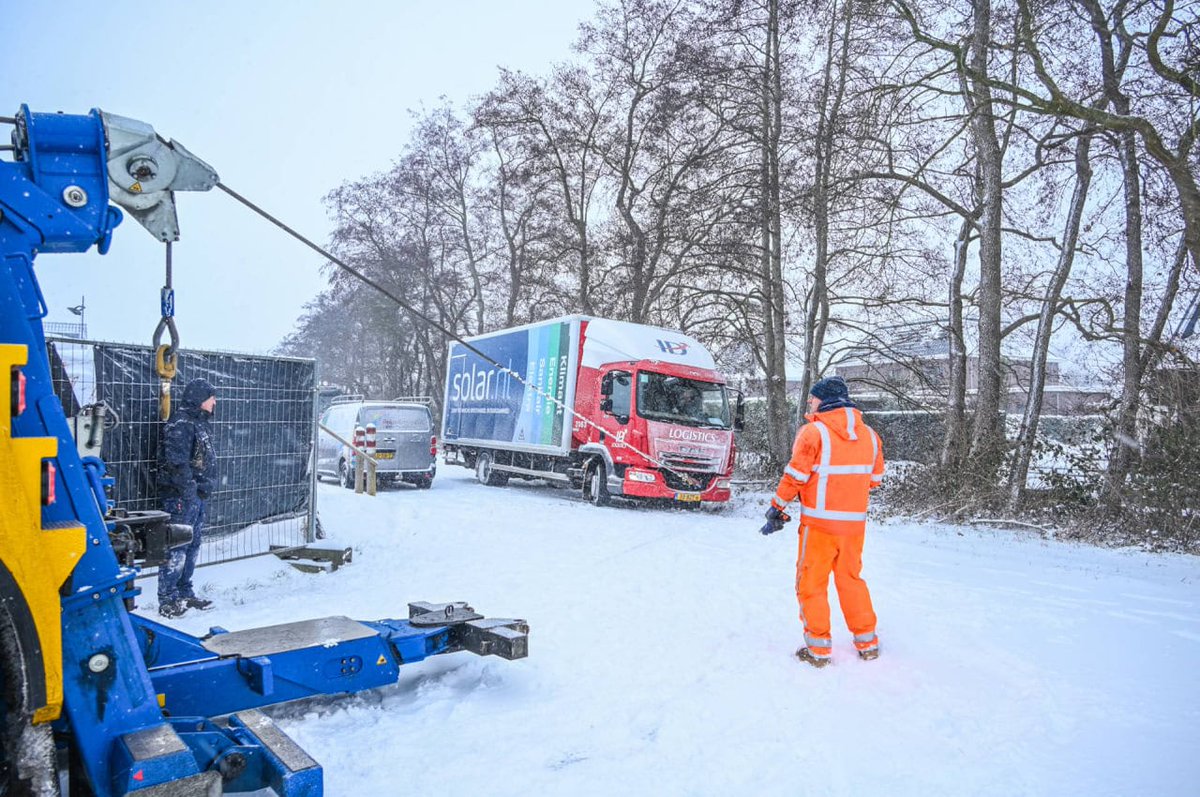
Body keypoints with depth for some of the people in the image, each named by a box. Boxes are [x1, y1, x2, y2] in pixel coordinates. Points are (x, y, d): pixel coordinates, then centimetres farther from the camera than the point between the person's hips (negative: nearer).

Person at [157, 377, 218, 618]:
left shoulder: (199, 423, 18)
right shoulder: (181, 424, -14)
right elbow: (177, 462, -22)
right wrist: (189, 490, -23)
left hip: (197, 496, 10)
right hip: (181, 496, -10)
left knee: (192, 546, 15)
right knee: (177, 546, -6)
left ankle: (185, 594, 25)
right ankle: (168, 600, 0)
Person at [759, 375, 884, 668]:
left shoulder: (814, 431, -12)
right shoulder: (869, 435, 5)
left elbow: (795, 477, -13)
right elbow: (875, 479, 13)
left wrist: (776, 509, -1)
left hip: (819, 522, -5)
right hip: (855, 522, 5)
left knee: (811, 582, 7)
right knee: (851, 578, 20)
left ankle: (818, 648, 10)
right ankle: (867, 643, 26)